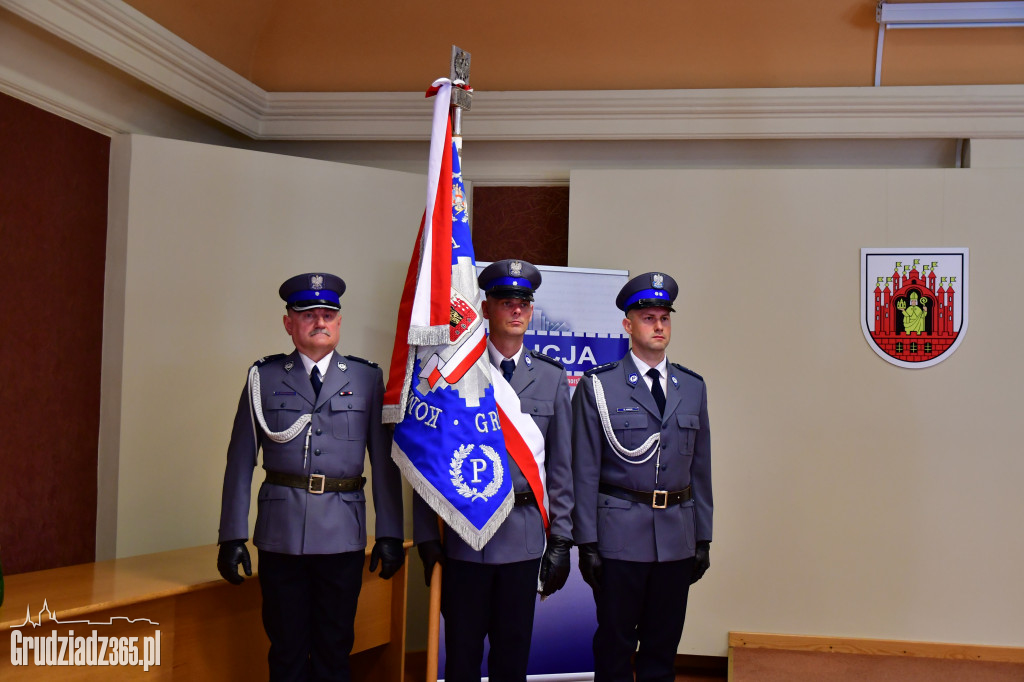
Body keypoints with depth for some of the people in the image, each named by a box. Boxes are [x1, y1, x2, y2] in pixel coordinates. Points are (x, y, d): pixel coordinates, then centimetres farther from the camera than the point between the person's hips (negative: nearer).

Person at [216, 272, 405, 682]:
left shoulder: (366, 378, 6)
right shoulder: (264, 377, 5)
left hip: (343, 536, 0)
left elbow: (384, 460, 4)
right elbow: (240, 460, 3)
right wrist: (232, 536, -1)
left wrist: (390, 534, 1)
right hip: (280, 534, 0)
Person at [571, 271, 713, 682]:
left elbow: (700, 467, 12)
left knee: (663, 647, 12)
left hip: (678, 538, 4)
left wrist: (703, 538, 10)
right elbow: (585, 472, -4)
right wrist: (587, 543, -8)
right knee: (615, 645, 5)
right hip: (621, 536, -4)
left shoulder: (693, 387, 11)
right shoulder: (597, 386, -2)